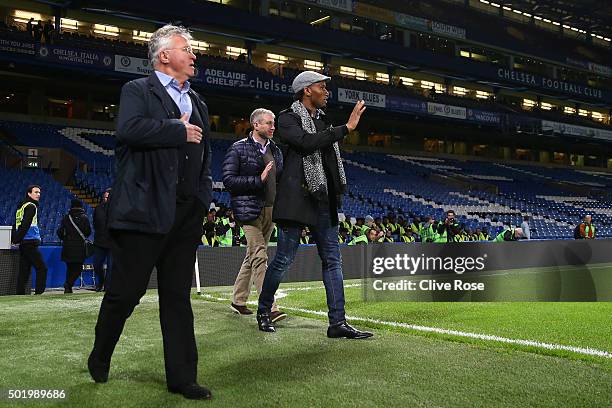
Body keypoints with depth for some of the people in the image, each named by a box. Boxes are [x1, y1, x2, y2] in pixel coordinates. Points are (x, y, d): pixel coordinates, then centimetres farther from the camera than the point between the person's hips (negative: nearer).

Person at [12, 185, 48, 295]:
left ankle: (20, 293, 12)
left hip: (23, 243, 9)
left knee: (24, 269, 11)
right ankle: (39, 292, -9)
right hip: (30, 242, -9)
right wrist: (18, 239, -16)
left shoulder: (21, 206, 20)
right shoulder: (31, 206, -8)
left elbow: (17, 224, 17)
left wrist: (15, 239, 13)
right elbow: (25, 224, -17)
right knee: (42, 268, -6)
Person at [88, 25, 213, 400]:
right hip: (145, 208, -6)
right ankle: (100, 359, 29)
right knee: (126, 292, 3)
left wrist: (205, 196, 14)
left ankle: (182, 377, 14)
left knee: (178, 296, 9)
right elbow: (129, 129, -20)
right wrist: (180, 130, -12)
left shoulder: (197, 102, 21)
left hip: (187, 213, 6)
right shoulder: (138, 90, 0)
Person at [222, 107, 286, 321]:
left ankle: (238, 299, 24)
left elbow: (281, 179, 26)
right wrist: (258, 180, -17)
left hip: (271, 209, 7)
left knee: (253, 255, 12)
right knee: (260, 257, -11)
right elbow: (228, 179, -10)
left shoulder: (276, 151, 16)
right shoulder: (238, 149, -3)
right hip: (250, 209, -7)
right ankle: (269, 307, -12)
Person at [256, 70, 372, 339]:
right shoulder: (288, 118, -3)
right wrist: (346, 128, -19)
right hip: (297, 199, -7)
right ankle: (263, 310, 19)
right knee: (284, 258, -1)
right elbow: (306, 143, -21)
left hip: (323, 200, 7)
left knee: (332, 261, 3)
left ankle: (337, 322, 5)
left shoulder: (322, 121, 19)